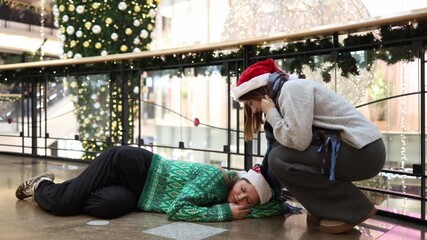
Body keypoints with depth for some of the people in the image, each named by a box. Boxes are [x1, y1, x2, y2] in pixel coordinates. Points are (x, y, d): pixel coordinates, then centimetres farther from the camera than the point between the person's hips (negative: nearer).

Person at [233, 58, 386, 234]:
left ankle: (354, 208, -7)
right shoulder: (286, 93, 16)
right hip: (356, 147, 9)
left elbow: (298, 140, -25)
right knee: (281, 151, 10)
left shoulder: (292, 88, -12)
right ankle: (329, 208, 11)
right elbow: (291, 141, 15)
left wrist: (271, 113, -9)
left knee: (279, 159, -15)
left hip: (364, 151, -9)